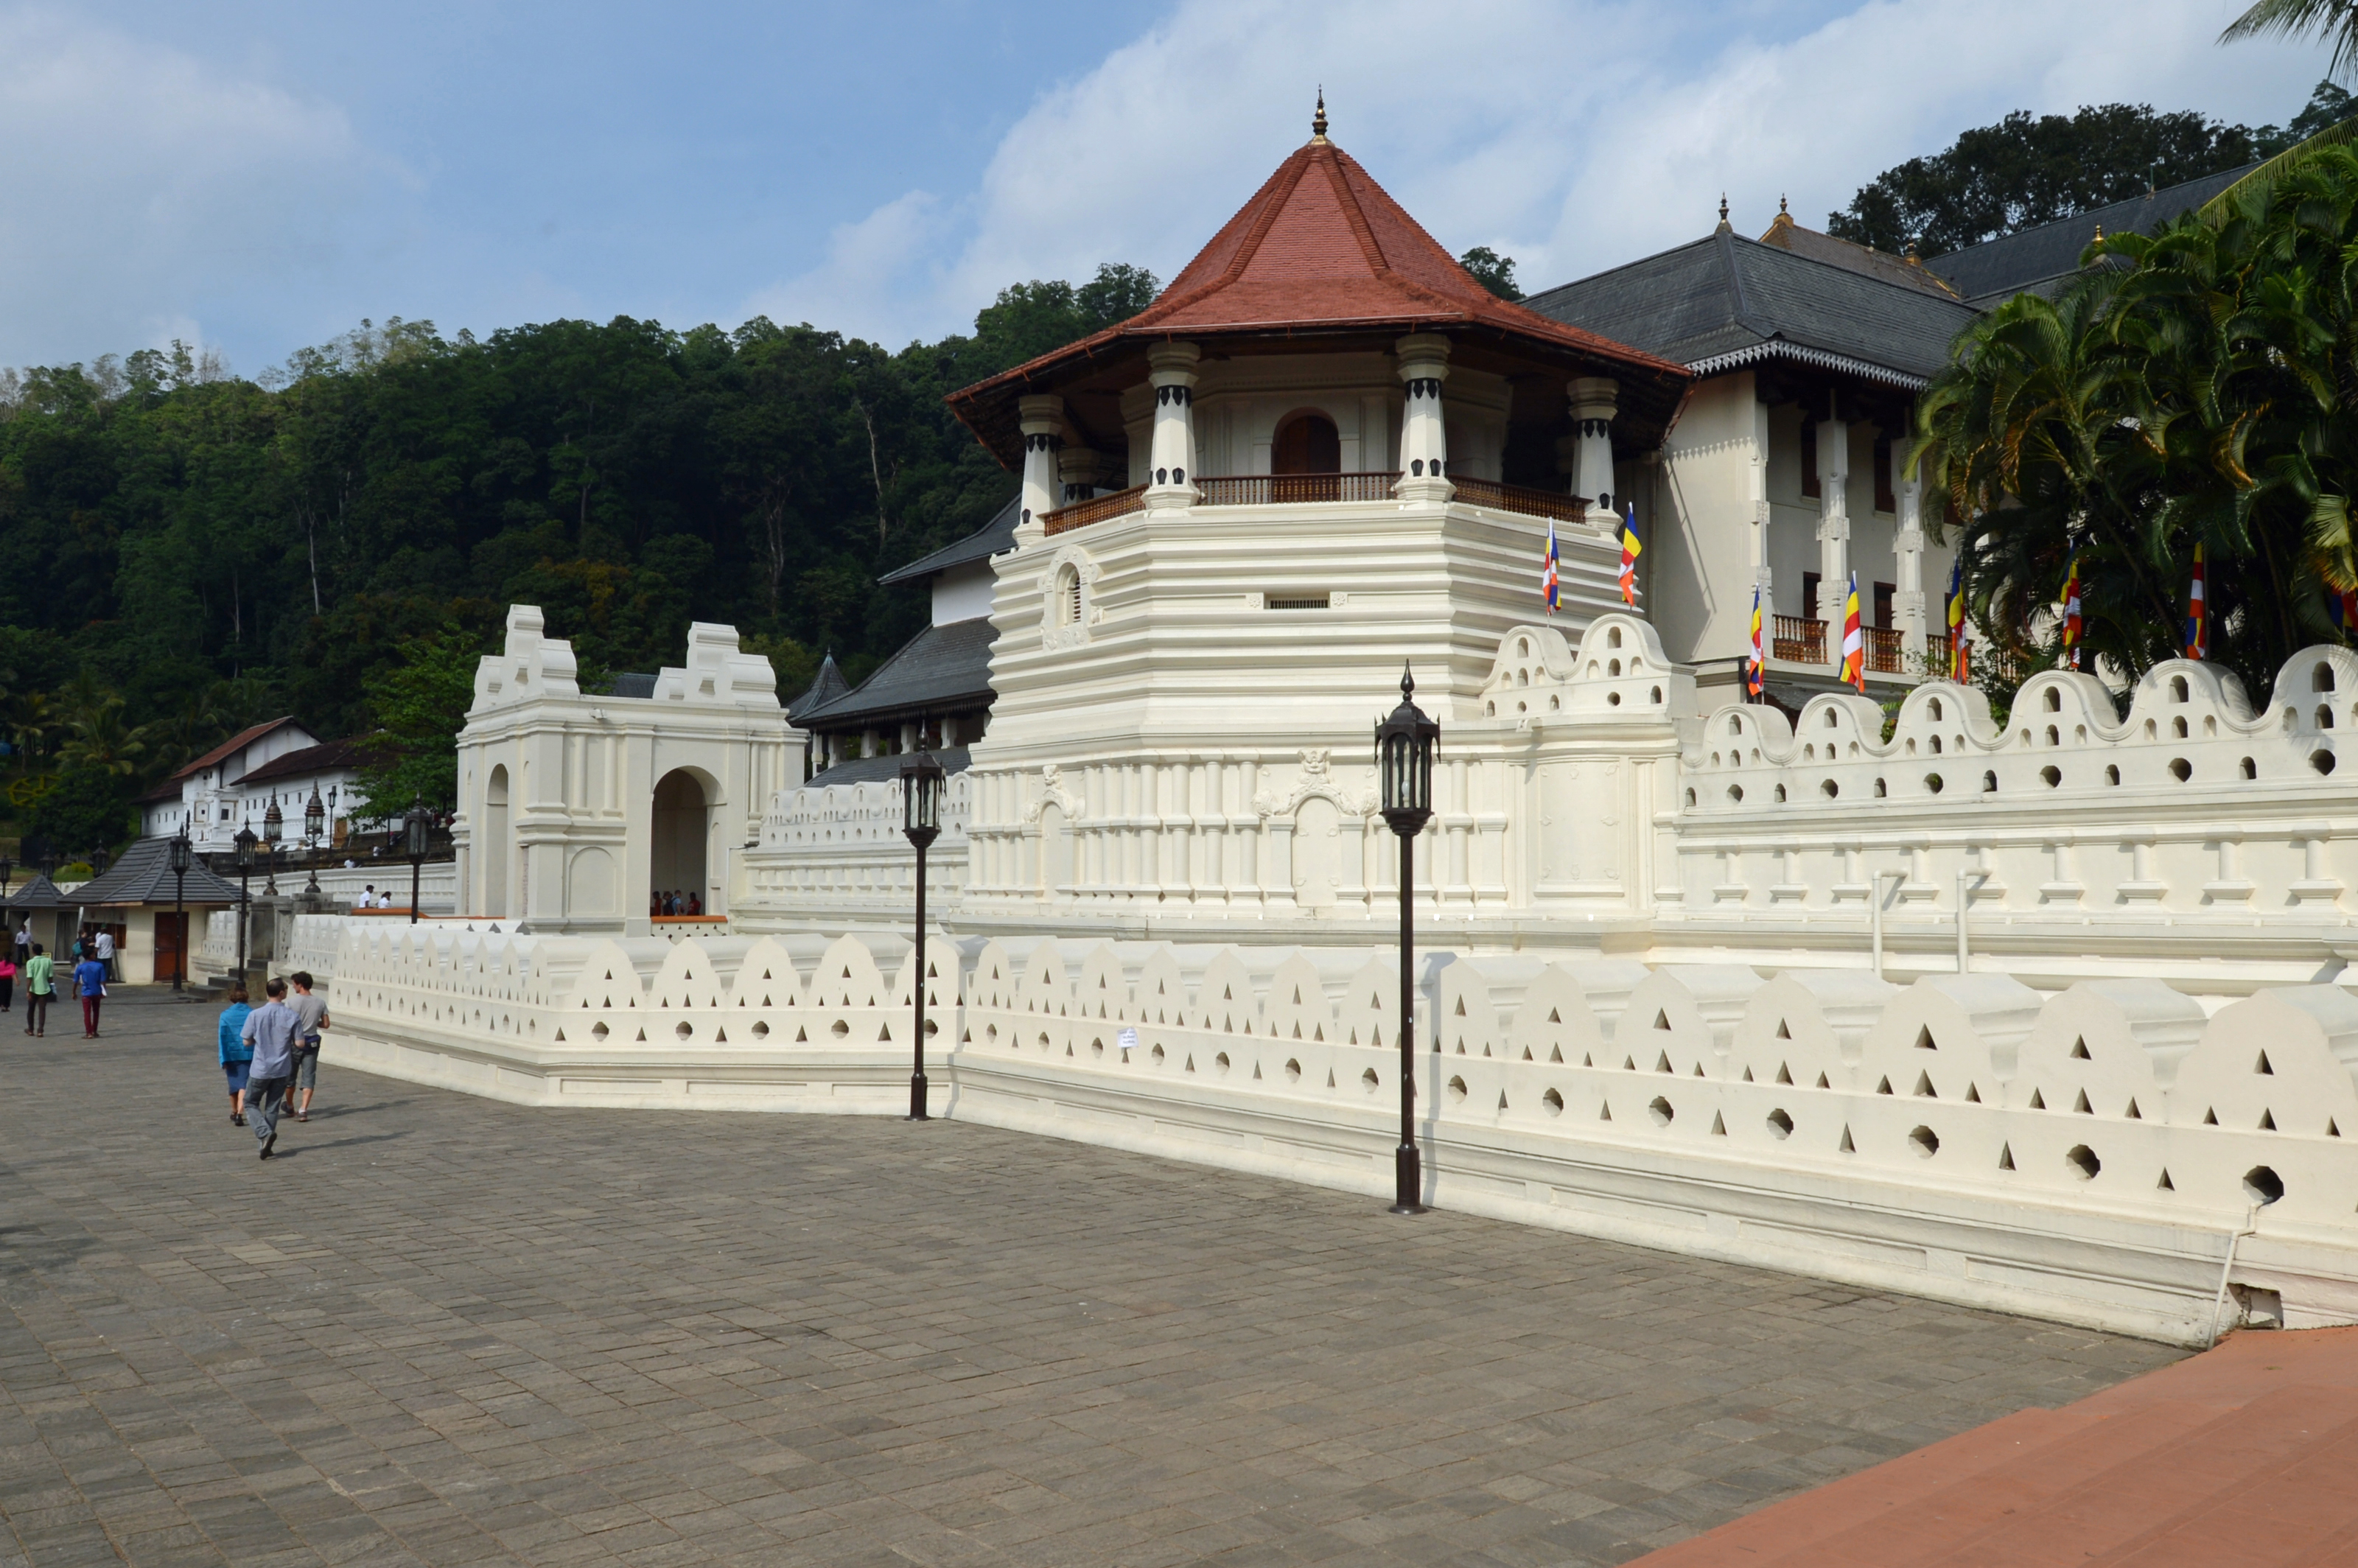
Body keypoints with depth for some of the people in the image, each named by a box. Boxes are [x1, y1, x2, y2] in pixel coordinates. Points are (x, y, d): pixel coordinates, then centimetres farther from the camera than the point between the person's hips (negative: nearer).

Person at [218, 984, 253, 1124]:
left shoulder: (226, 1015, -3)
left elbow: (223, 1038, -6)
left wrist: (223, 1059, -5)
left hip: (232, 1055, 1)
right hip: (249, 1054, -1)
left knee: (234, 1084, 17)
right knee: (244, 1085, -3)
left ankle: (234, 1113, 32)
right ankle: (239, 1113, -19)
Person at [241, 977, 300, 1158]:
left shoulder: (256, 1015, -11)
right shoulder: (291, 1015, -10)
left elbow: (247, 1042, -4)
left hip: (260, 1069, -2)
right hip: (282, 1069, 2)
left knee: (251, 1103, 14)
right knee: (272, 1108, 13)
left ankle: (265, 1133, -8)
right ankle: (266, 1146, 14)